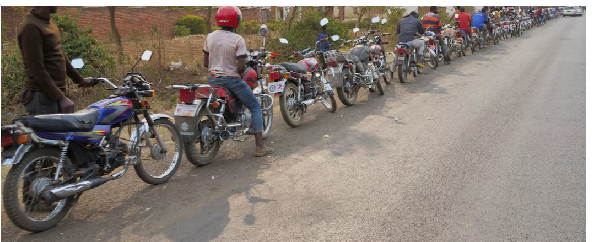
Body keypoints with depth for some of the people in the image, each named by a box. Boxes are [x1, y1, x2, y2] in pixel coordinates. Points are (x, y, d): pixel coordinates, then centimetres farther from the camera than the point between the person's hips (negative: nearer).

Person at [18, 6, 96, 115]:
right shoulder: (31, 27, -15)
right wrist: (60, 97, -21)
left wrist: (79, 79, 28)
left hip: (55, 93, 9)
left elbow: (60, 55, 24)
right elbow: (37, 69, -19)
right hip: (42, 97, -9)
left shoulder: (48, 22, 14)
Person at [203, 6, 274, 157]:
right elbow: (241, 67, -18)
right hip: (232, 80, -6)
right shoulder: (238, 40, -13)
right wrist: (238, 73, 3)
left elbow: (206, 63, 6)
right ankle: (259, 147, 2)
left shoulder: (210, 37, 3)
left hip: (213, 79, 6)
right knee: (256, 107, 7)